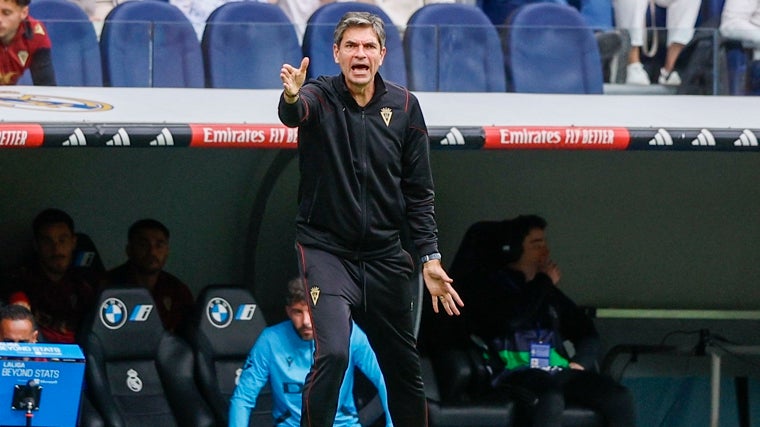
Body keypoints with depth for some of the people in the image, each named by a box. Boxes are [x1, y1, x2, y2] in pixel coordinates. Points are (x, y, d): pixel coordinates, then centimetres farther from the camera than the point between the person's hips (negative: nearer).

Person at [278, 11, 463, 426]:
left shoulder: (403, 105, 1)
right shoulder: (319, 97, -8)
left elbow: (419, 191, 6)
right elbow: (293, 114, -33)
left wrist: (429, 257, -1)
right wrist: (291, 98, -57)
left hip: (385, 256, 4)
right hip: (326, 248, -4)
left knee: (403, 366, 11)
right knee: (333, 353, -23)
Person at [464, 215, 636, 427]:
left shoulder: (550, 294, 27)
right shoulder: (491, 288, 8)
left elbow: (587, 332, 27)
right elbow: (511, 319, -13)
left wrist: (579, 363, 4)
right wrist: (544, 283, 2)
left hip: (558, 370, 6)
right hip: (517, 374, -6)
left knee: (621, 399, -20)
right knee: (550, 399, -41)